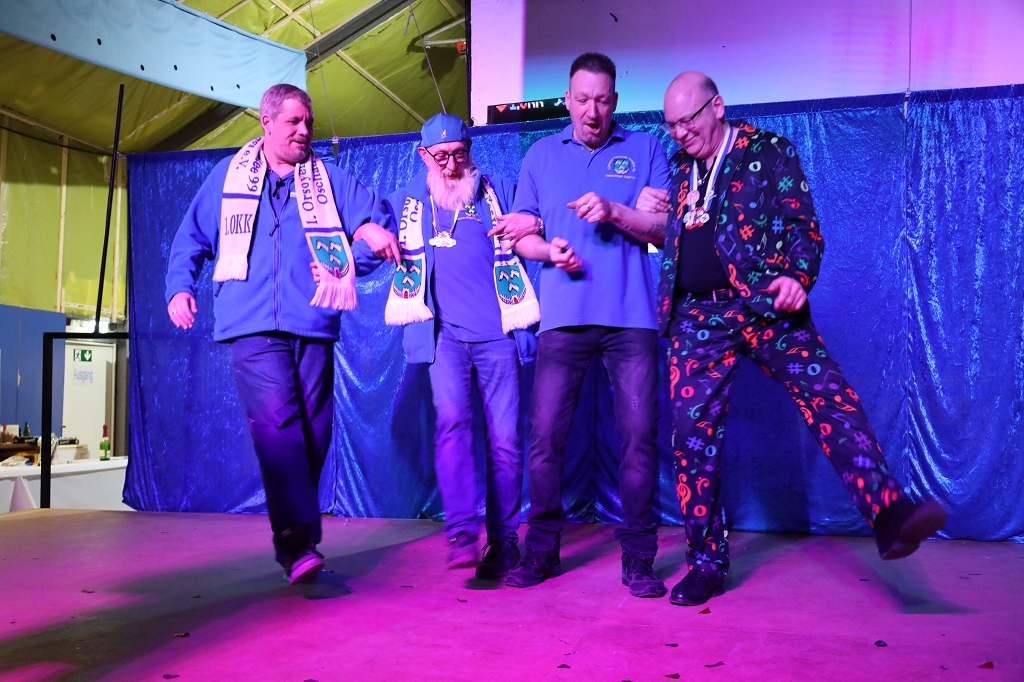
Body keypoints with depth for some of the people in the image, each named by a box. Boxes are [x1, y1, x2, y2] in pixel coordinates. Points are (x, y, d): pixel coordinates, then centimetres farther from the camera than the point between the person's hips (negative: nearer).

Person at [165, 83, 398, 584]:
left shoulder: (328, 180, 17)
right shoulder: (228, 176, 16)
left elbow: (375, 221, 14)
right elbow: (191, 238, 19)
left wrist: (372, 234, -8)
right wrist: (180, 287, 5)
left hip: (313, 325, 2)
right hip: (254, 326, -2)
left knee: (312, 432, 2)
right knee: (276, 424, -18)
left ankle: (297, 541, 16)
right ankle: (299, 543, -20)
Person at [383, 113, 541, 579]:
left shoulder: (500, 192, 15)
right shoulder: (406, 203, 18)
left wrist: (532, 226, -2)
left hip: (498, 331, 0)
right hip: (443, 331, 0)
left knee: (505, 440, -1)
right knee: (452, 419, -22)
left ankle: (503, 541, 12)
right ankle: (462, 533, -21)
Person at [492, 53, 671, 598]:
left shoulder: (645, 150, 10)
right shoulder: (542, 155, 15)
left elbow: (666, 229, 2)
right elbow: (520, 234, 14)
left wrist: (614, 211, -14)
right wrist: (549, 250, -7)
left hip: (631, 317, -1)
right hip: (563, 317, 2)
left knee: (639, 434, -4)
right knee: (545, 435, -1)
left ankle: (638, 557, 8)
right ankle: (542, 548, 14)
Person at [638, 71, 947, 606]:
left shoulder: (770, 152, 6)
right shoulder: (678, 167, 19)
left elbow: (804, 226, -2)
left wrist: (798, 276, -21)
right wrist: (649, 214, 6)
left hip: (765, 307, -3)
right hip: (696, 317, 3)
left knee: (829, 398, -22)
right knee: (691, 434, 1)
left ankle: (890, 514, -27)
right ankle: (707, 564, 13)